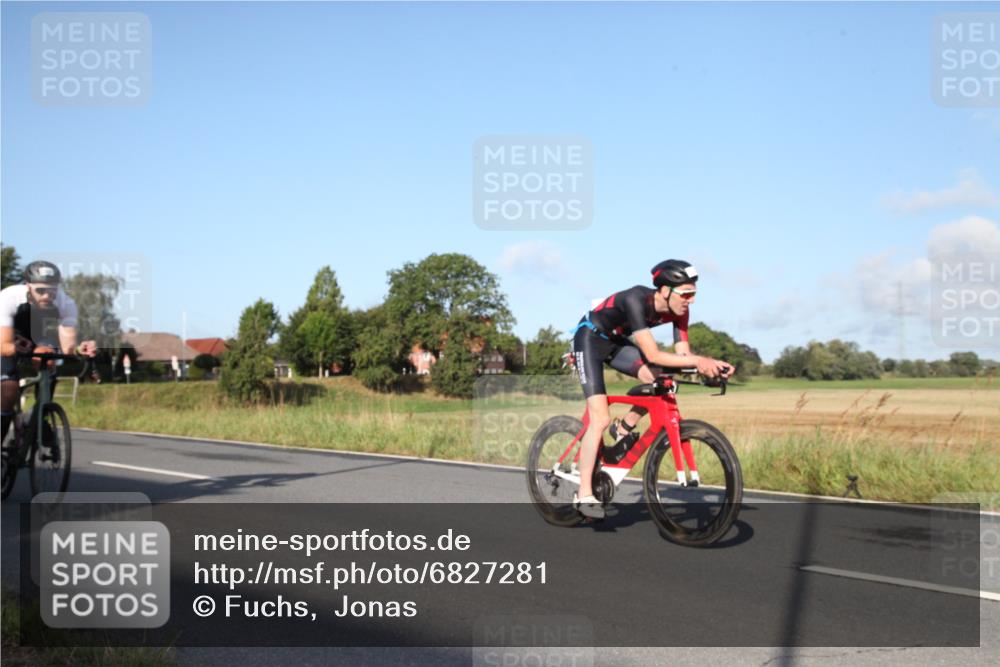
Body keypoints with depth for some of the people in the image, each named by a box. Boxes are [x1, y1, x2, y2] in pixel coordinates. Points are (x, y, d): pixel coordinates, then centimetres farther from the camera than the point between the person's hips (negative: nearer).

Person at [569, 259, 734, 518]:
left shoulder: (678, 310, -13)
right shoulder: (636, 300, -35)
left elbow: (683, 354, -12)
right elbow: (652, 355, -39)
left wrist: (712, 364, -30)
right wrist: (699, 361, -44)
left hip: (616, 341, 7)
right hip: (590, 339, -7)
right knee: (601, 419, -16)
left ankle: (625, 428, 5)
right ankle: (584, 495, -9)